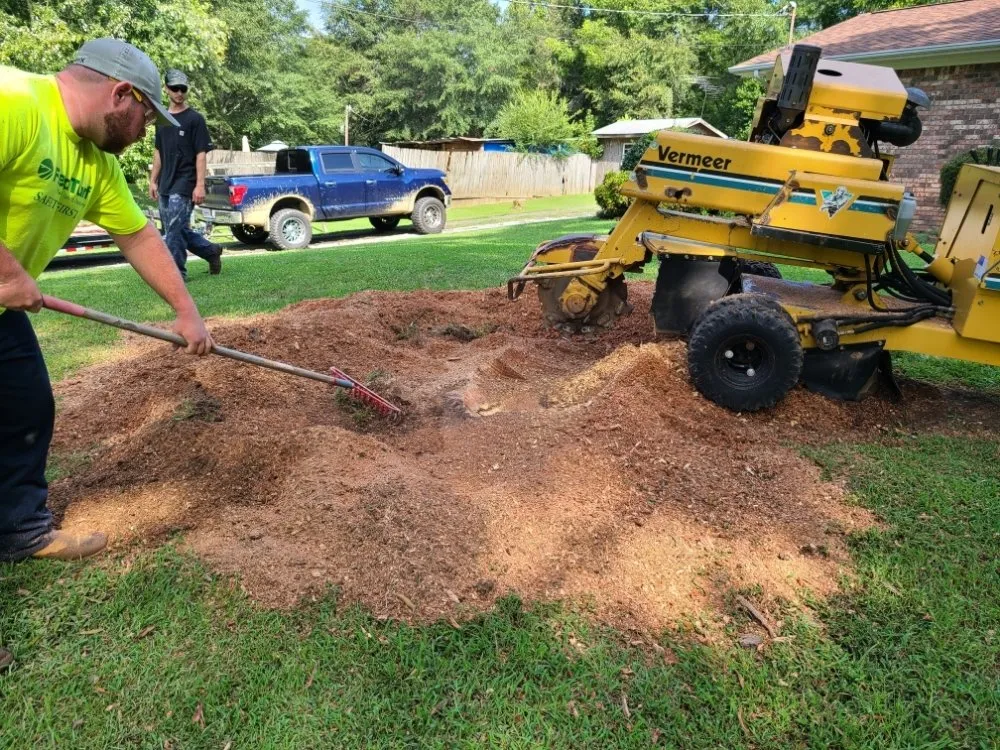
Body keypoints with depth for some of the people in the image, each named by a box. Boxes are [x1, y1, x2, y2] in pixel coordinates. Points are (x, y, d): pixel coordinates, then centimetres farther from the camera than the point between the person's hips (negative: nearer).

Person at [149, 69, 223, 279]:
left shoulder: (195, 118, -4)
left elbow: (201, 154, -9)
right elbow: (159, 153, 20)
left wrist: (200, 185, -16)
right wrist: (153, 180, 14)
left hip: (184, 185, -7)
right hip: (165, 186, 7)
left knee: (174, 229, -10)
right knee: (178, 229, 12)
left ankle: (176, 273, -1)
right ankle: (211, 250, 29)